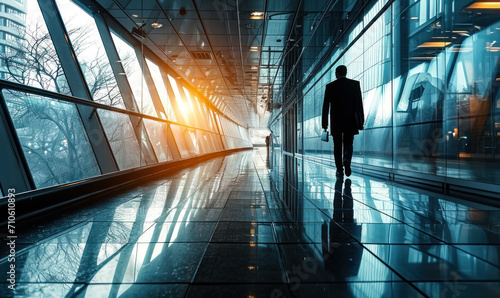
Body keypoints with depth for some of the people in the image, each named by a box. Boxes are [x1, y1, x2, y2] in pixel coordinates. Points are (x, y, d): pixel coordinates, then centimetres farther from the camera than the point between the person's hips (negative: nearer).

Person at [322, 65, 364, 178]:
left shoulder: (330, 86, 1)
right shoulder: (355, 84, 2)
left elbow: (326, 106, 1)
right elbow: (359, 104, -1)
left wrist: (324, 123, 6)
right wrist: (361, 121, 3)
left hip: (336, 122, 0)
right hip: (350, 122, 0)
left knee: (337, 146, 8)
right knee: (348, 144, 12)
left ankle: (339, 170, 4)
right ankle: (346, 159, -18)